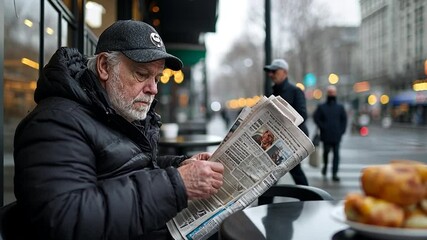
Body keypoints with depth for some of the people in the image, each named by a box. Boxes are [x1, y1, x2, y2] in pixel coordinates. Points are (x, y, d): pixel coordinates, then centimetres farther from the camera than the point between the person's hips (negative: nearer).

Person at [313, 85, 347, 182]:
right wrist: (322, 127, -7)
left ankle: (334, 174, -3)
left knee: (336, 154, -3)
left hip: (336, 136, 1)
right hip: (326, 136, -1)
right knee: (326, 151, 5)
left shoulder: (340, 107, 9)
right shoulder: (321, 107, 3)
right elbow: (316, 118, 2)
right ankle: (325, 165, 36)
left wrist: (342, 130, 2)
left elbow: (344, 119, 12)